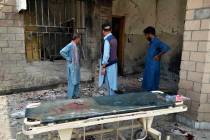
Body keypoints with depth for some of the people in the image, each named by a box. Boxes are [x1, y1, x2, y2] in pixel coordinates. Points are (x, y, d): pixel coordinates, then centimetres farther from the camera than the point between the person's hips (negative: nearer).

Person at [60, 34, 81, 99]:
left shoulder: (76, 46, 13)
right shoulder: (70, 45, -14)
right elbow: (62, 52, -23)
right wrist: (68, 58, -17)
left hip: (76, 66, 9)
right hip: (72, 66, -9)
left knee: (77, 80, 12)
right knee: (72, 81, -3)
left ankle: (76, 94, 22)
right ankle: (71, 95, 8)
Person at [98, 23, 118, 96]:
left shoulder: (107, 40, -18)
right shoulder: (114, 38, 8)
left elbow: (106, 55, -22)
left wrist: (103, 67, -17)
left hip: (108, 65, -9)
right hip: (114, 63, 9)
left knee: (110, 85, 0)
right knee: (111, 84, 16)